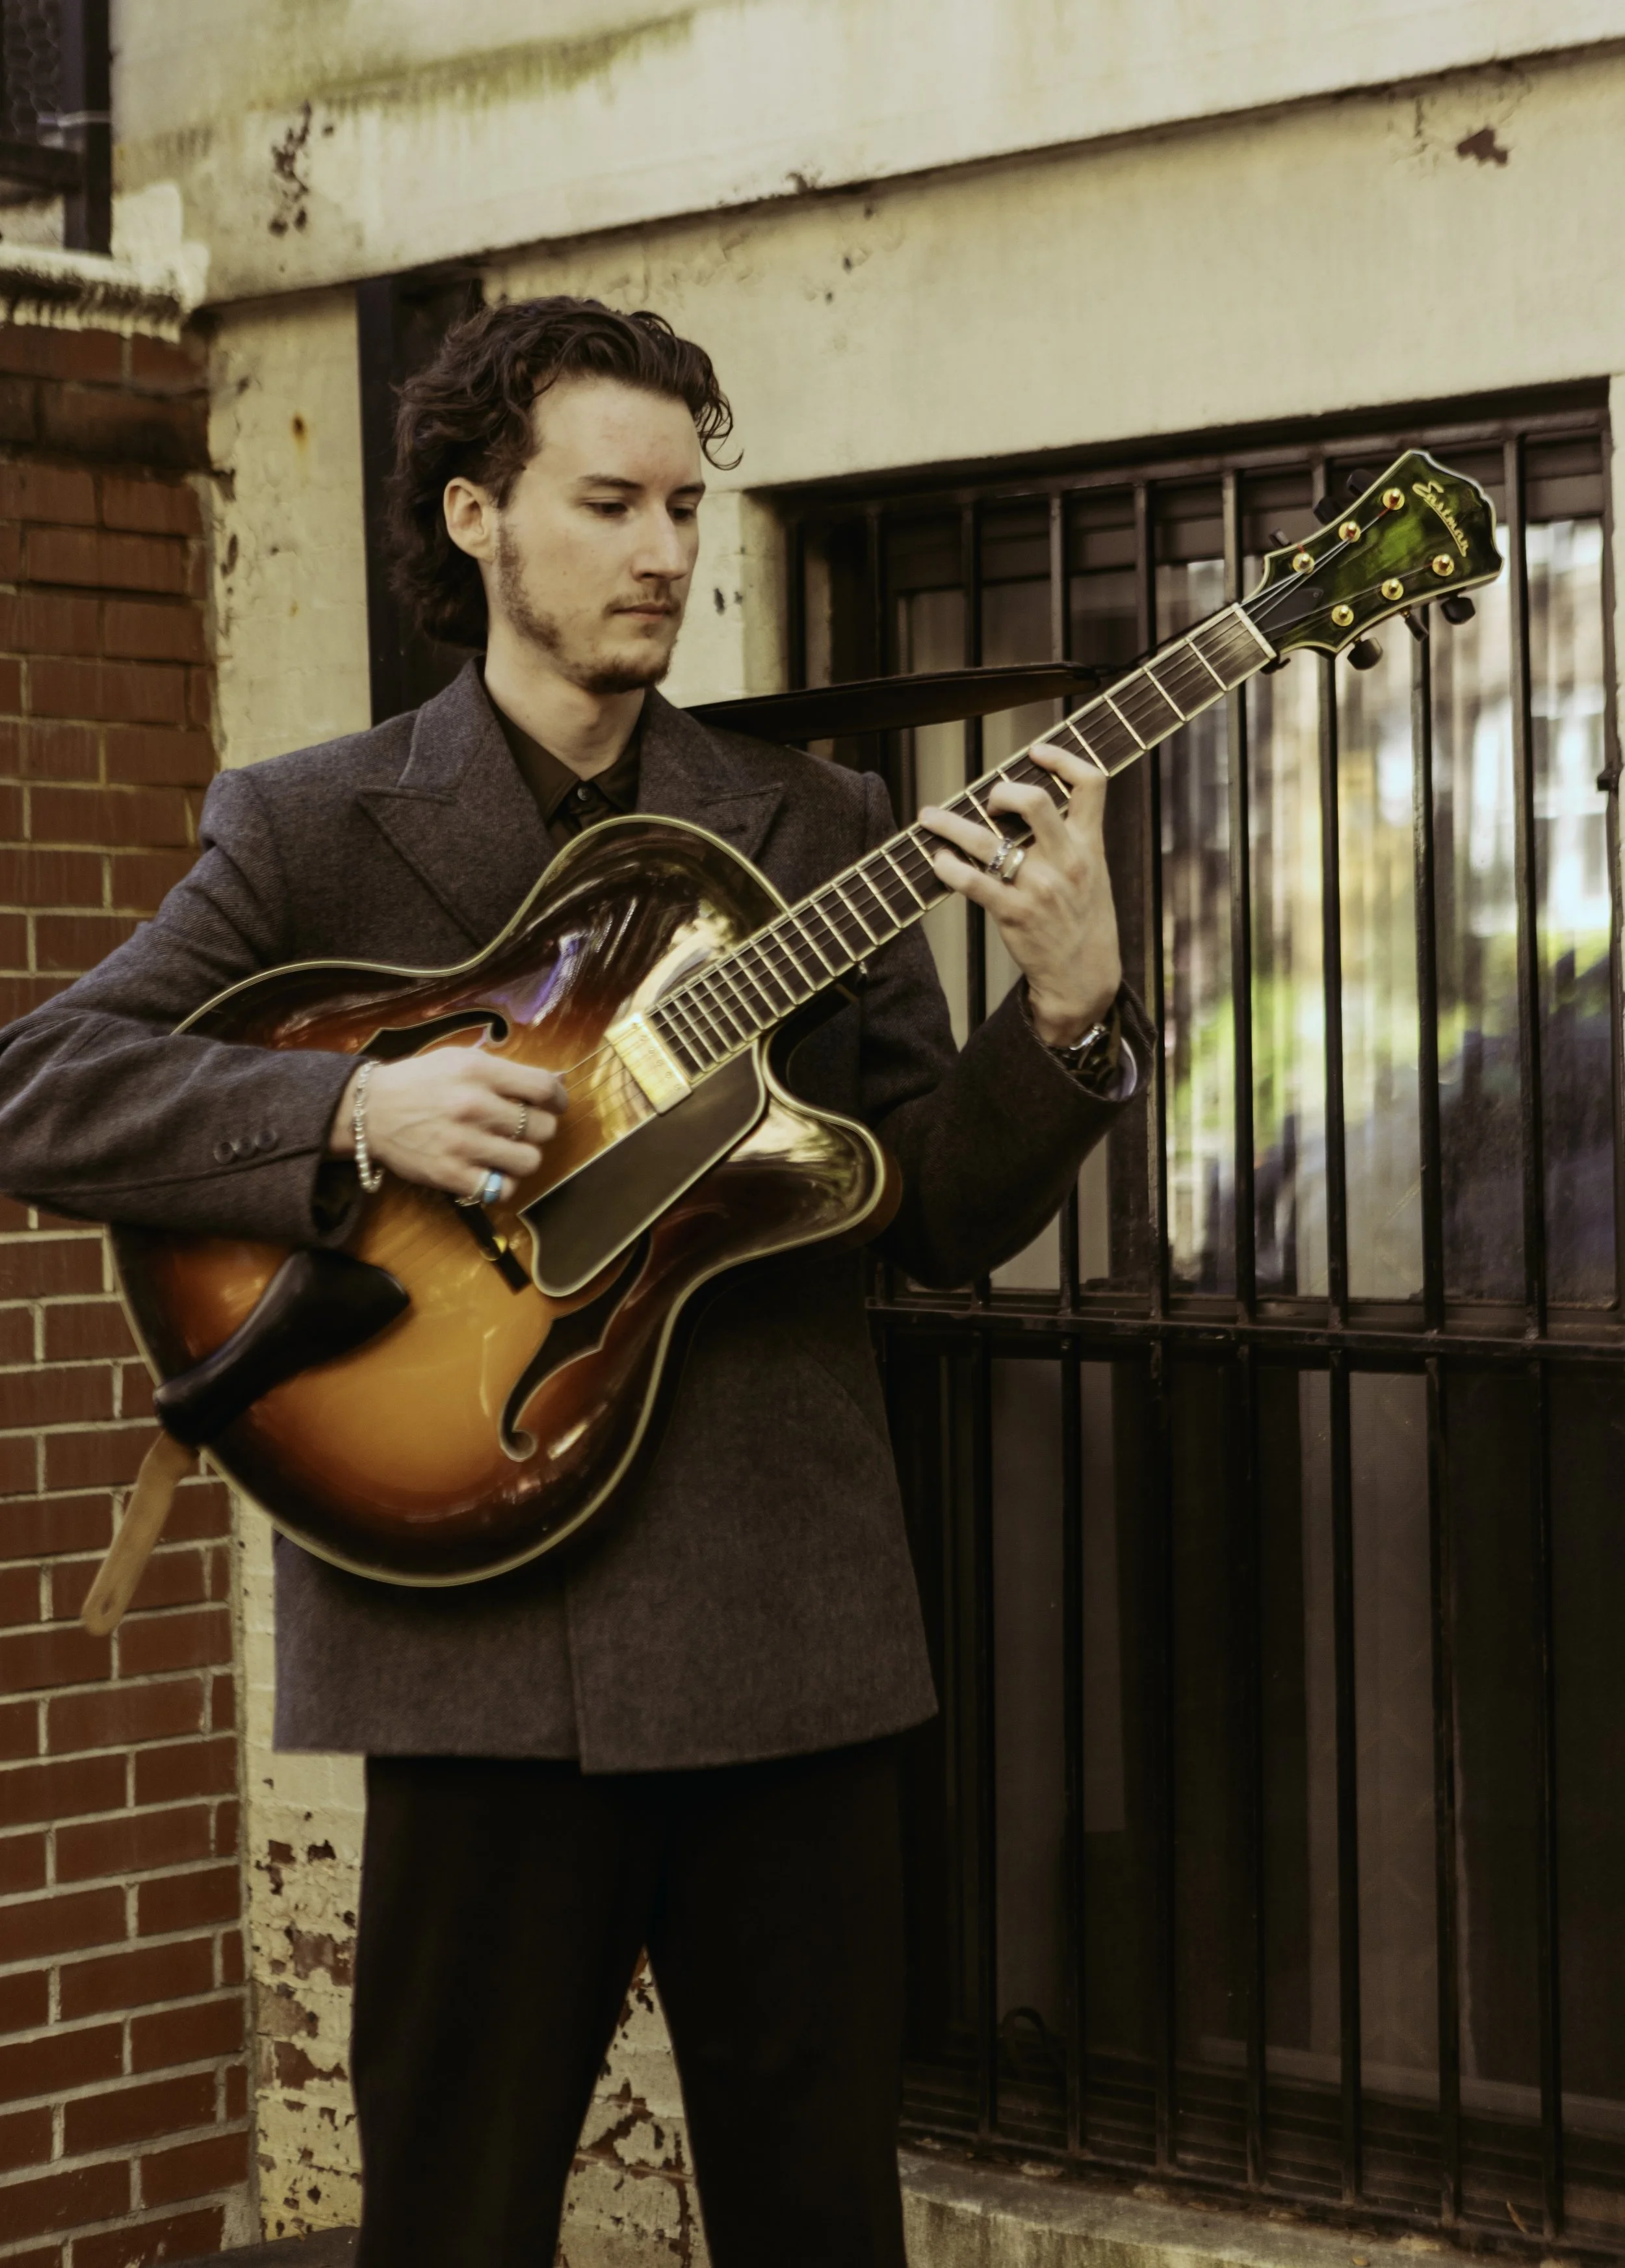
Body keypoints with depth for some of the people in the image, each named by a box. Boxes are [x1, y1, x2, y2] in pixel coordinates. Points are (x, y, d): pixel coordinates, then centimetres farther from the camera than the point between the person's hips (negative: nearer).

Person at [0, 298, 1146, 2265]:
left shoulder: (819, 830, 11)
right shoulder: (308, 830, 4)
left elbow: (941, 1218, 8)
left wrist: (1065, 1012, -11)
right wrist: (358, 1110, -17)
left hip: (790, 1627, 3)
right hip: (478, 1636, -2)